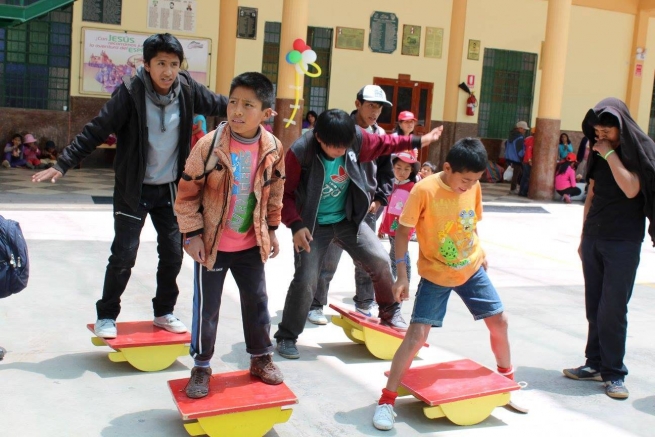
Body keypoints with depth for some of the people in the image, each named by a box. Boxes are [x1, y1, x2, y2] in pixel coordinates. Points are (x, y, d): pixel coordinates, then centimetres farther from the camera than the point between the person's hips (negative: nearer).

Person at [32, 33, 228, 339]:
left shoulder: (187, 88, -7)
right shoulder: (130, 92, -17)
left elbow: (217, 104, 11)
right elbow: (96, 131, -17)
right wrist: (62, 164, -22)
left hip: (169, 188, 4)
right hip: (133, 189, -4)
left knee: (172, 252, 9)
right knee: (124, 255, -3)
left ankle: (164, 312, 27)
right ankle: (106, 316, 15)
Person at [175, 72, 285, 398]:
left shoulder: (273, 148, -7)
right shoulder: (209, 145, -17)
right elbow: (187, 193, -10)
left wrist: (272, 229, 10)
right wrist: (193, 233, -13)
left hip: (252, 244, 3)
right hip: (211, 244, -3)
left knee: (257, 301, 14)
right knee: (206, 308, 5)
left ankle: (261, 358, 34)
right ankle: (201, 366, 23)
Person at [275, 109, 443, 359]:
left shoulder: (356, 138, -14)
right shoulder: (300, 153, -25)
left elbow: (382, 143, 8)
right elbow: (284, 193, -17)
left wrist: (417, 141, 14)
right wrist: (296, 225, -28)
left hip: (348, 219, 4)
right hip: (313, 225, -4)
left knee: (380, 260, 1)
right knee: (306, 280, -8)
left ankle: (391, 314, 24)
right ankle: (286, 336, 9)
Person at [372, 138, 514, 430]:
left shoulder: (474, 187, -7)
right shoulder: (424, 190, -23)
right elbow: (403, 231, -18)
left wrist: (480, 254, 16)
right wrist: (402, 275, -20)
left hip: (472, 269, 5)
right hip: (435, 274, -5)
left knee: (499, 321, 12)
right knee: (417, 333, -12)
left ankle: (507, 380, 37)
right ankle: (387, 400, -3)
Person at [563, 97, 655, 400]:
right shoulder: (598, 153, 9)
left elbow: (631, 189, -21)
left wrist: (611, 154, -19)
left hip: (623, 243, -5)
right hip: (593, 239, 5)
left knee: (613, 310, -5)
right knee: (594, 307, 8)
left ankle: (614, 373, 4)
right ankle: (596, 363, 18)